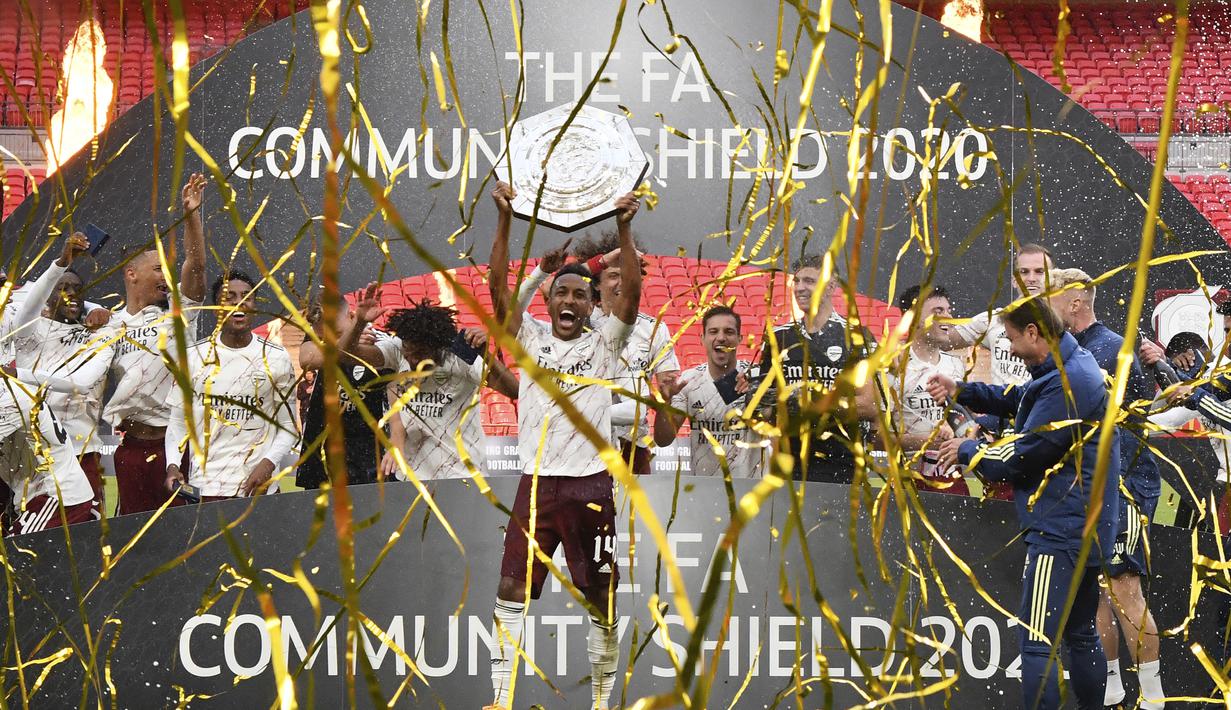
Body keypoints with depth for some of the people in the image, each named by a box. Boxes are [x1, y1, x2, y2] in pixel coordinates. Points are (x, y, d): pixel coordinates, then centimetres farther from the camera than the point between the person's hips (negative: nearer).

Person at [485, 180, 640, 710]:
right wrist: (505, 221, -11)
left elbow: (631, 294, -9)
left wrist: (624, 229, -18)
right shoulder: (531, 338, 9)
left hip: (590, 483, -1)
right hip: (536, 482, 1)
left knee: (602, 600, 3)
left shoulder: (604, 344, 6)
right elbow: (498, 287, -1)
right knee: (511, 592, 0)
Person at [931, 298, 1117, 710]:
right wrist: (961, 391, 12)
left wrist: (967, 452, -3)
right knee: (1081, 634, 20)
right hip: (1086, 527, 11)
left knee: (1038, 643, -9)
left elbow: (1022, 456, -19)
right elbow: (1019, 399, 23)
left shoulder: (1066, 383, -22)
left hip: (1060, 532, -11)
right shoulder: (1073, 365, 10)